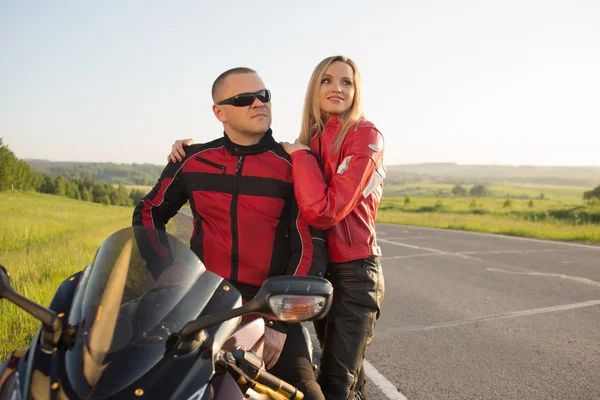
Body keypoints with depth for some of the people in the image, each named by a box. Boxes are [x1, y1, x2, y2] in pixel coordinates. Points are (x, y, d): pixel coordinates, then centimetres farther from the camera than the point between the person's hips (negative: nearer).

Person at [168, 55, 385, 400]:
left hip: (353, 272, -7)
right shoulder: (310, 142, 10)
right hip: (320, 268, 7)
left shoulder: (366, 135, -11)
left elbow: (326, 210, -21)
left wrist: (299, 155, -14)